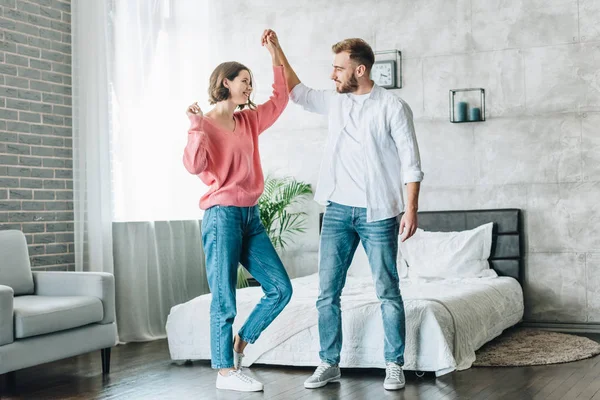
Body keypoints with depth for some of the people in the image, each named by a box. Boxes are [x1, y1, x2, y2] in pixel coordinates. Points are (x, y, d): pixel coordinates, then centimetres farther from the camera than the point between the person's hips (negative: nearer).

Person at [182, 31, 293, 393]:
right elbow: (194, 166, -17)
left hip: (251, 216, 7)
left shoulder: (249, 121, 14)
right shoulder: (205, 123, -5)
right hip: (222, 216, -7)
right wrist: (197, 126, -27)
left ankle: (238, 346, 18)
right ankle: (225, 371, 7)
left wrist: (276, 56, 20)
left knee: (281, 289, 4)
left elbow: (280, 100, 23)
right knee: (225, 300, -2)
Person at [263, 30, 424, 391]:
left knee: (388, 292, 2)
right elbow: (297, 92, 26)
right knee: (327, 292, 4)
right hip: (338, 211, 5)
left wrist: (411, 208, -15)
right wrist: (277, 51, 22)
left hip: (378, 212, -5)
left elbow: (410, 162, -8)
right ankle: (329, 363, 14)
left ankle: (394, 365, 12)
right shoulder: (335, 102, 10)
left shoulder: (392, 106, -7)